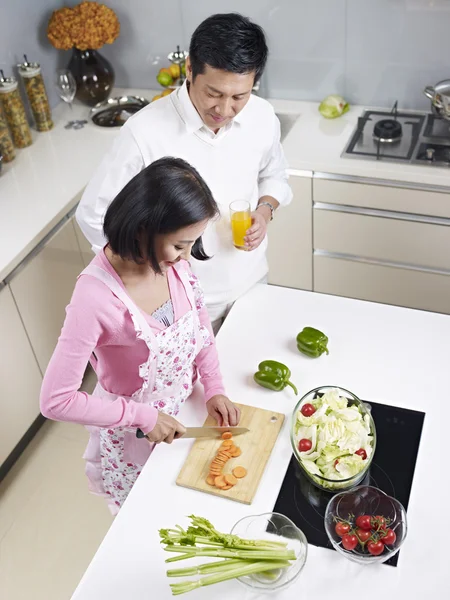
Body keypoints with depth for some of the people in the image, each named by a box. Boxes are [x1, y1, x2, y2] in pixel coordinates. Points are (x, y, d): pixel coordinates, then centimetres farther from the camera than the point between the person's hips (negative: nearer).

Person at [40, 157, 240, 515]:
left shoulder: (171, 257, -19)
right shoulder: (97, 297, -36)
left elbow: (199, 318, 1)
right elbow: (56, 400, -30)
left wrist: (214, 388, -8)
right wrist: (143, 417, -25)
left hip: (184, 411, 5)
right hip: (134, 432, -5)